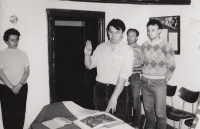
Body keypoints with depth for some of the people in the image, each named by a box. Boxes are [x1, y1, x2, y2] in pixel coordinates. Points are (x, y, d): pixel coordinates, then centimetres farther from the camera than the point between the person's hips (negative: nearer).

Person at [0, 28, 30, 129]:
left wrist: (19, 85, -11)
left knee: (20, 112, 5)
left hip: (22, 88, 2)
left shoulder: (23, 54, 6)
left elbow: (27, 71, 2)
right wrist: (11, 87, -13)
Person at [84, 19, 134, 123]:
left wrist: (114, 97, -25)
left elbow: (123, 76, -16)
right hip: (100, 89, 4)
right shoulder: (101, 47, 8)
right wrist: (87, 54, -9)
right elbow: (89, 65, 12)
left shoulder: (128, 50, -7)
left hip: (119, 90, -4)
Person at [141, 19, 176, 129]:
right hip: (145, 82, 5)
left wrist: (164, 80, -1)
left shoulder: (166, 46, -8)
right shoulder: (144, 46, 7)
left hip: (159, 83, -4)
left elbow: (171, 66, -3)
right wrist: (145, 75, 12)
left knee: (160, 113, -2)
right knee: (148, 110, 15)